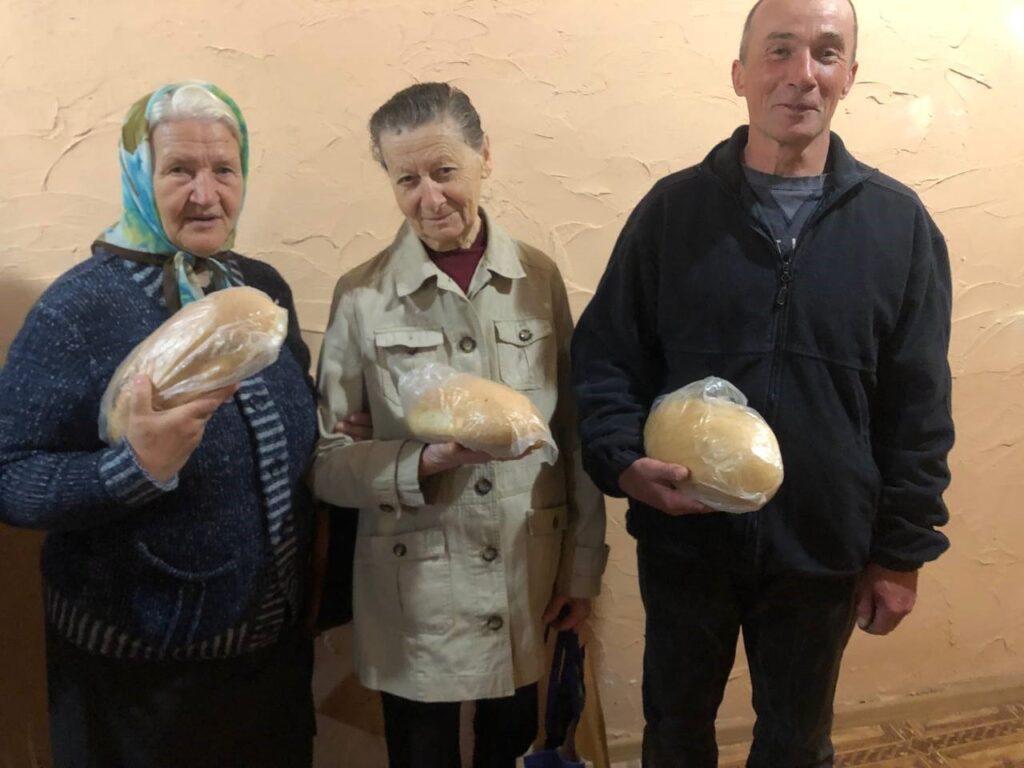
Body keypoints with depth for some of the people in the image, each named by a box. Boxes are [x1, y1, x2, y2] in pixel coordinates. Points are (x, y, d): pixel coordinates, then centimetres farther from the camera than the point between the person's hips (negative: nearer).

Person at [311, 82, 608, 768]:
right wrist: (423, 464, -23)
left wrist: (585, 562, 4)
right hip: (415, 593, -2)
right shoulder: (362, 296, -8)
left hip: (530, 582, 2)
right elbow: (325, 458, -7)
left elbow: (576, 432, 2)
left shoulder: (540, 278, -2)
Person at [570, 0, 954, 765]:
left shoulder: (900, 223, -3)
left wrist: (902, 552, 0)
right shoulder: (673, 207, -4)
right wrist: (623, 462, -19)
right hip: (683, 539, 0)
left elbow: (918, 410, -1)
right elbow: (603, 354, -3)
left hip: (823, 550, 1)